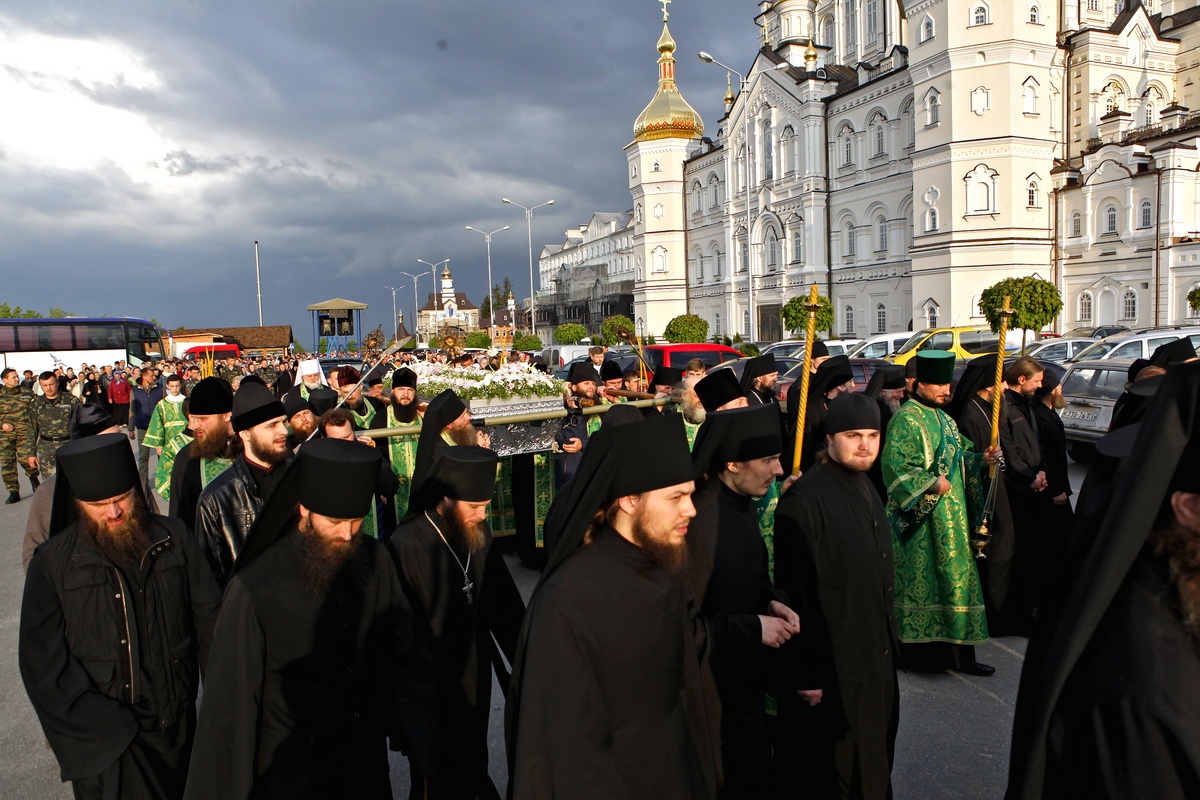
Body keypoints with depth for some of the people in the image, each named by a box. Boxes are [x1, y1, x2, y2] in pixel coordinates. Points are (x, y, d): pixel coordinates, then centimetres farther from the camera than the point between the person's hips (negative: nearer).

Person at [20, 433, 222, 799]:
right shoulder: (54, 563, -9)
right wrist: (108, 726, -14)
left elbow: (209, 618, 1)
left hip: (178, 725, 2)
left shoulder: (174, 538, -4)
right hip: (107, 741, -2)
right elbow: (43, 663, -9)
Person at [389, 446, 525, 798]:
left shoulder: (478, 534, -5)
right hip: (432, 695, -5)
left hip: (477, 686, 5)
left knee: (473, 772, 21)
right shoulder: (406, 547, -23)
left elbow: (505, 606, 3)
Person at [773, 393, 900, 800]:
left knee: (874, 761, 21)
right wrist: (805, 673, -20)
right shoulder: (804, 500, -21)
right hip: (833, 665, -8)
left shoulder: (863, 485, 8)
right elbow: (796, 592, -22)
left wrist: (888, 640, 19)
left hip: (875, 655, 9)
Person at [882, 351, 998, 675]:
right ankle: (920, 648, 7)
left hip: (951, 512, 9)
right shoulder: (906, 419, -12)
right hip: (922, 515, -9)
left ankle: (947, 647, 16)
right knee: (922, 575, -3)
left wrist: (980, 459, 2)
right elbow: (895, 466, -19)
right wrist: (930, 483, -23)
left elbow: (955, 459, 19)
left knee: (949, 574, 9)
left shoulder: (942, 418, 15)